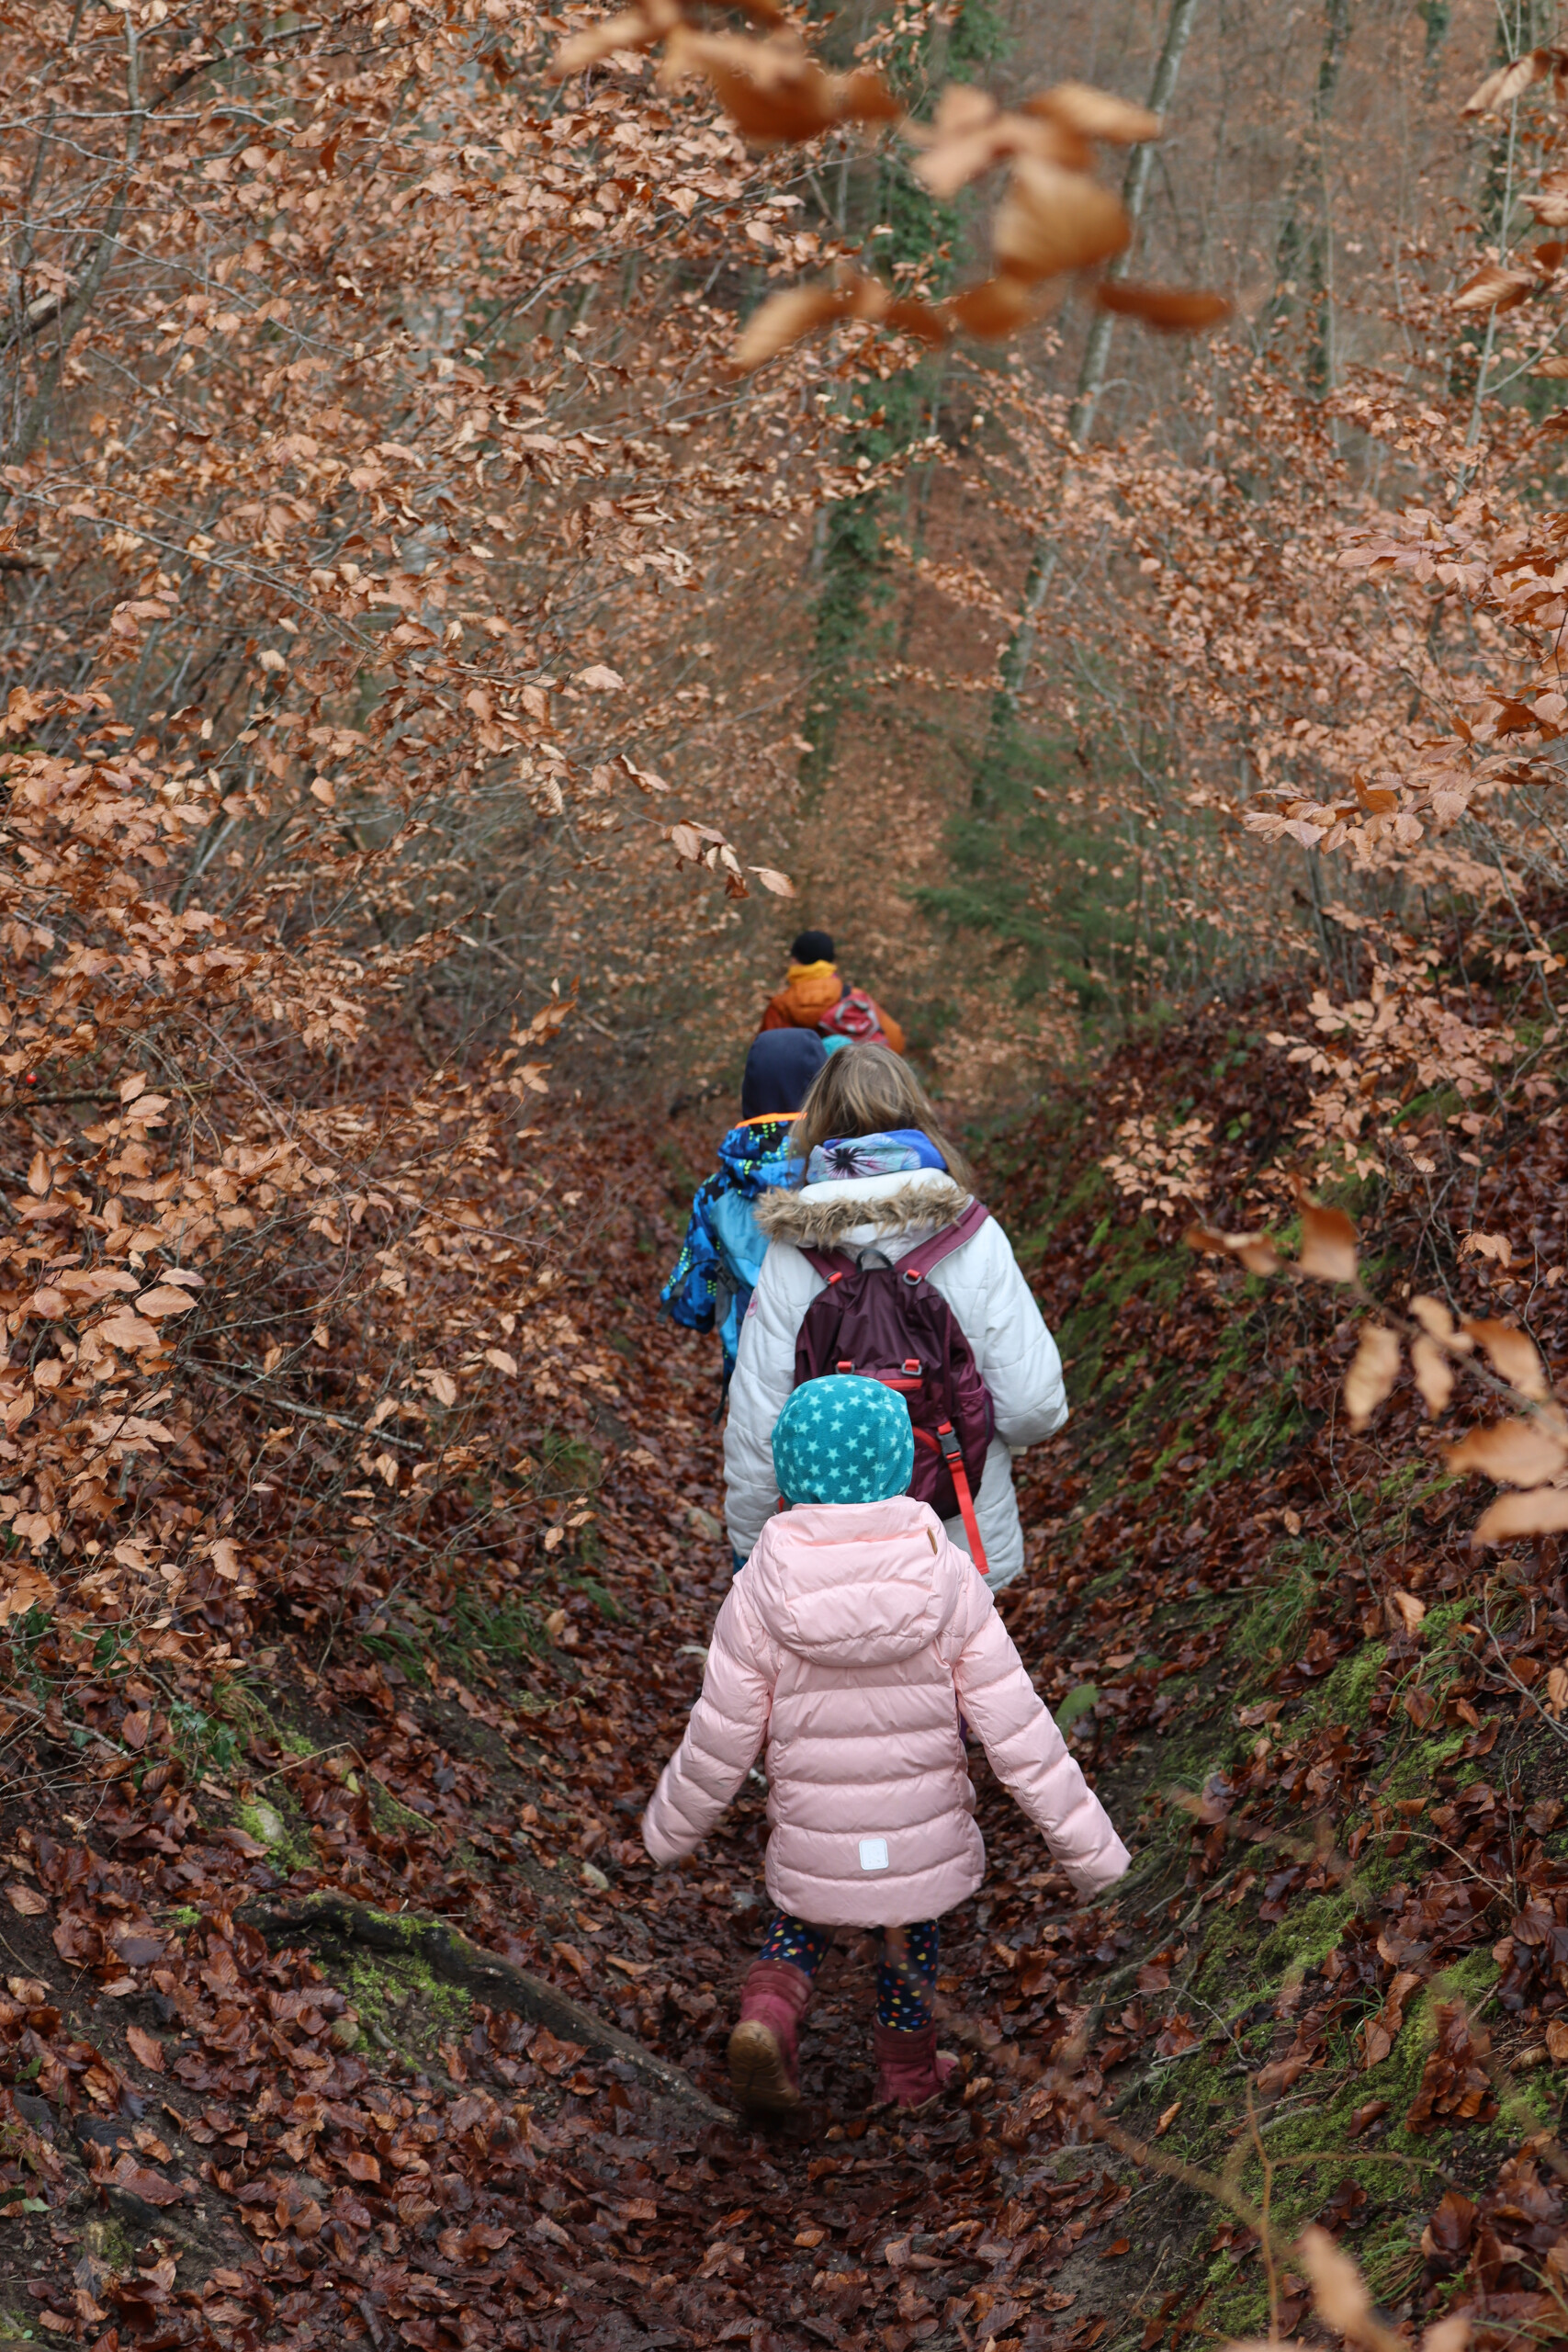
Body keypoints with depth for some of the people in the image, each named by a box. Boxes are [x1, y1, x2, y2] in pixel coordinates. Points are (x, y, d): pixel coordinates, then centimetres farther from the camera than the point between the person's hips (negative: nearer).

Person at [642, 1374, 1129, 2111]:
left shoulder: (762, 1594, -20)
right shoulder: (947, 1582, -19)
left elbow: (721, 1740, -12)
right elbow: (1016, 1727, -16)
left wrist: (671, 1825, 7)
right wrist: (1087, 1843, -7)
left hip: (814, 1836, 0)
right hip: (923, 1830, 1)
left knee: (806, 1915, 30)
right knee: (909, 1936, 29)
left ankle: (769, 2012, 5)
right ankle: (908, 2070, 48)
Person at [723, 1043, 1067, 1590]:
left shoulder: (790, 1258, -10)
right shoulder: (977, 1242, -11)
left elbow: (756, 1424, -7)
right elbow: (1034, 1406, -13)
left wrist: (745, 1538, 8)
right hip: (963, 1544, 0)